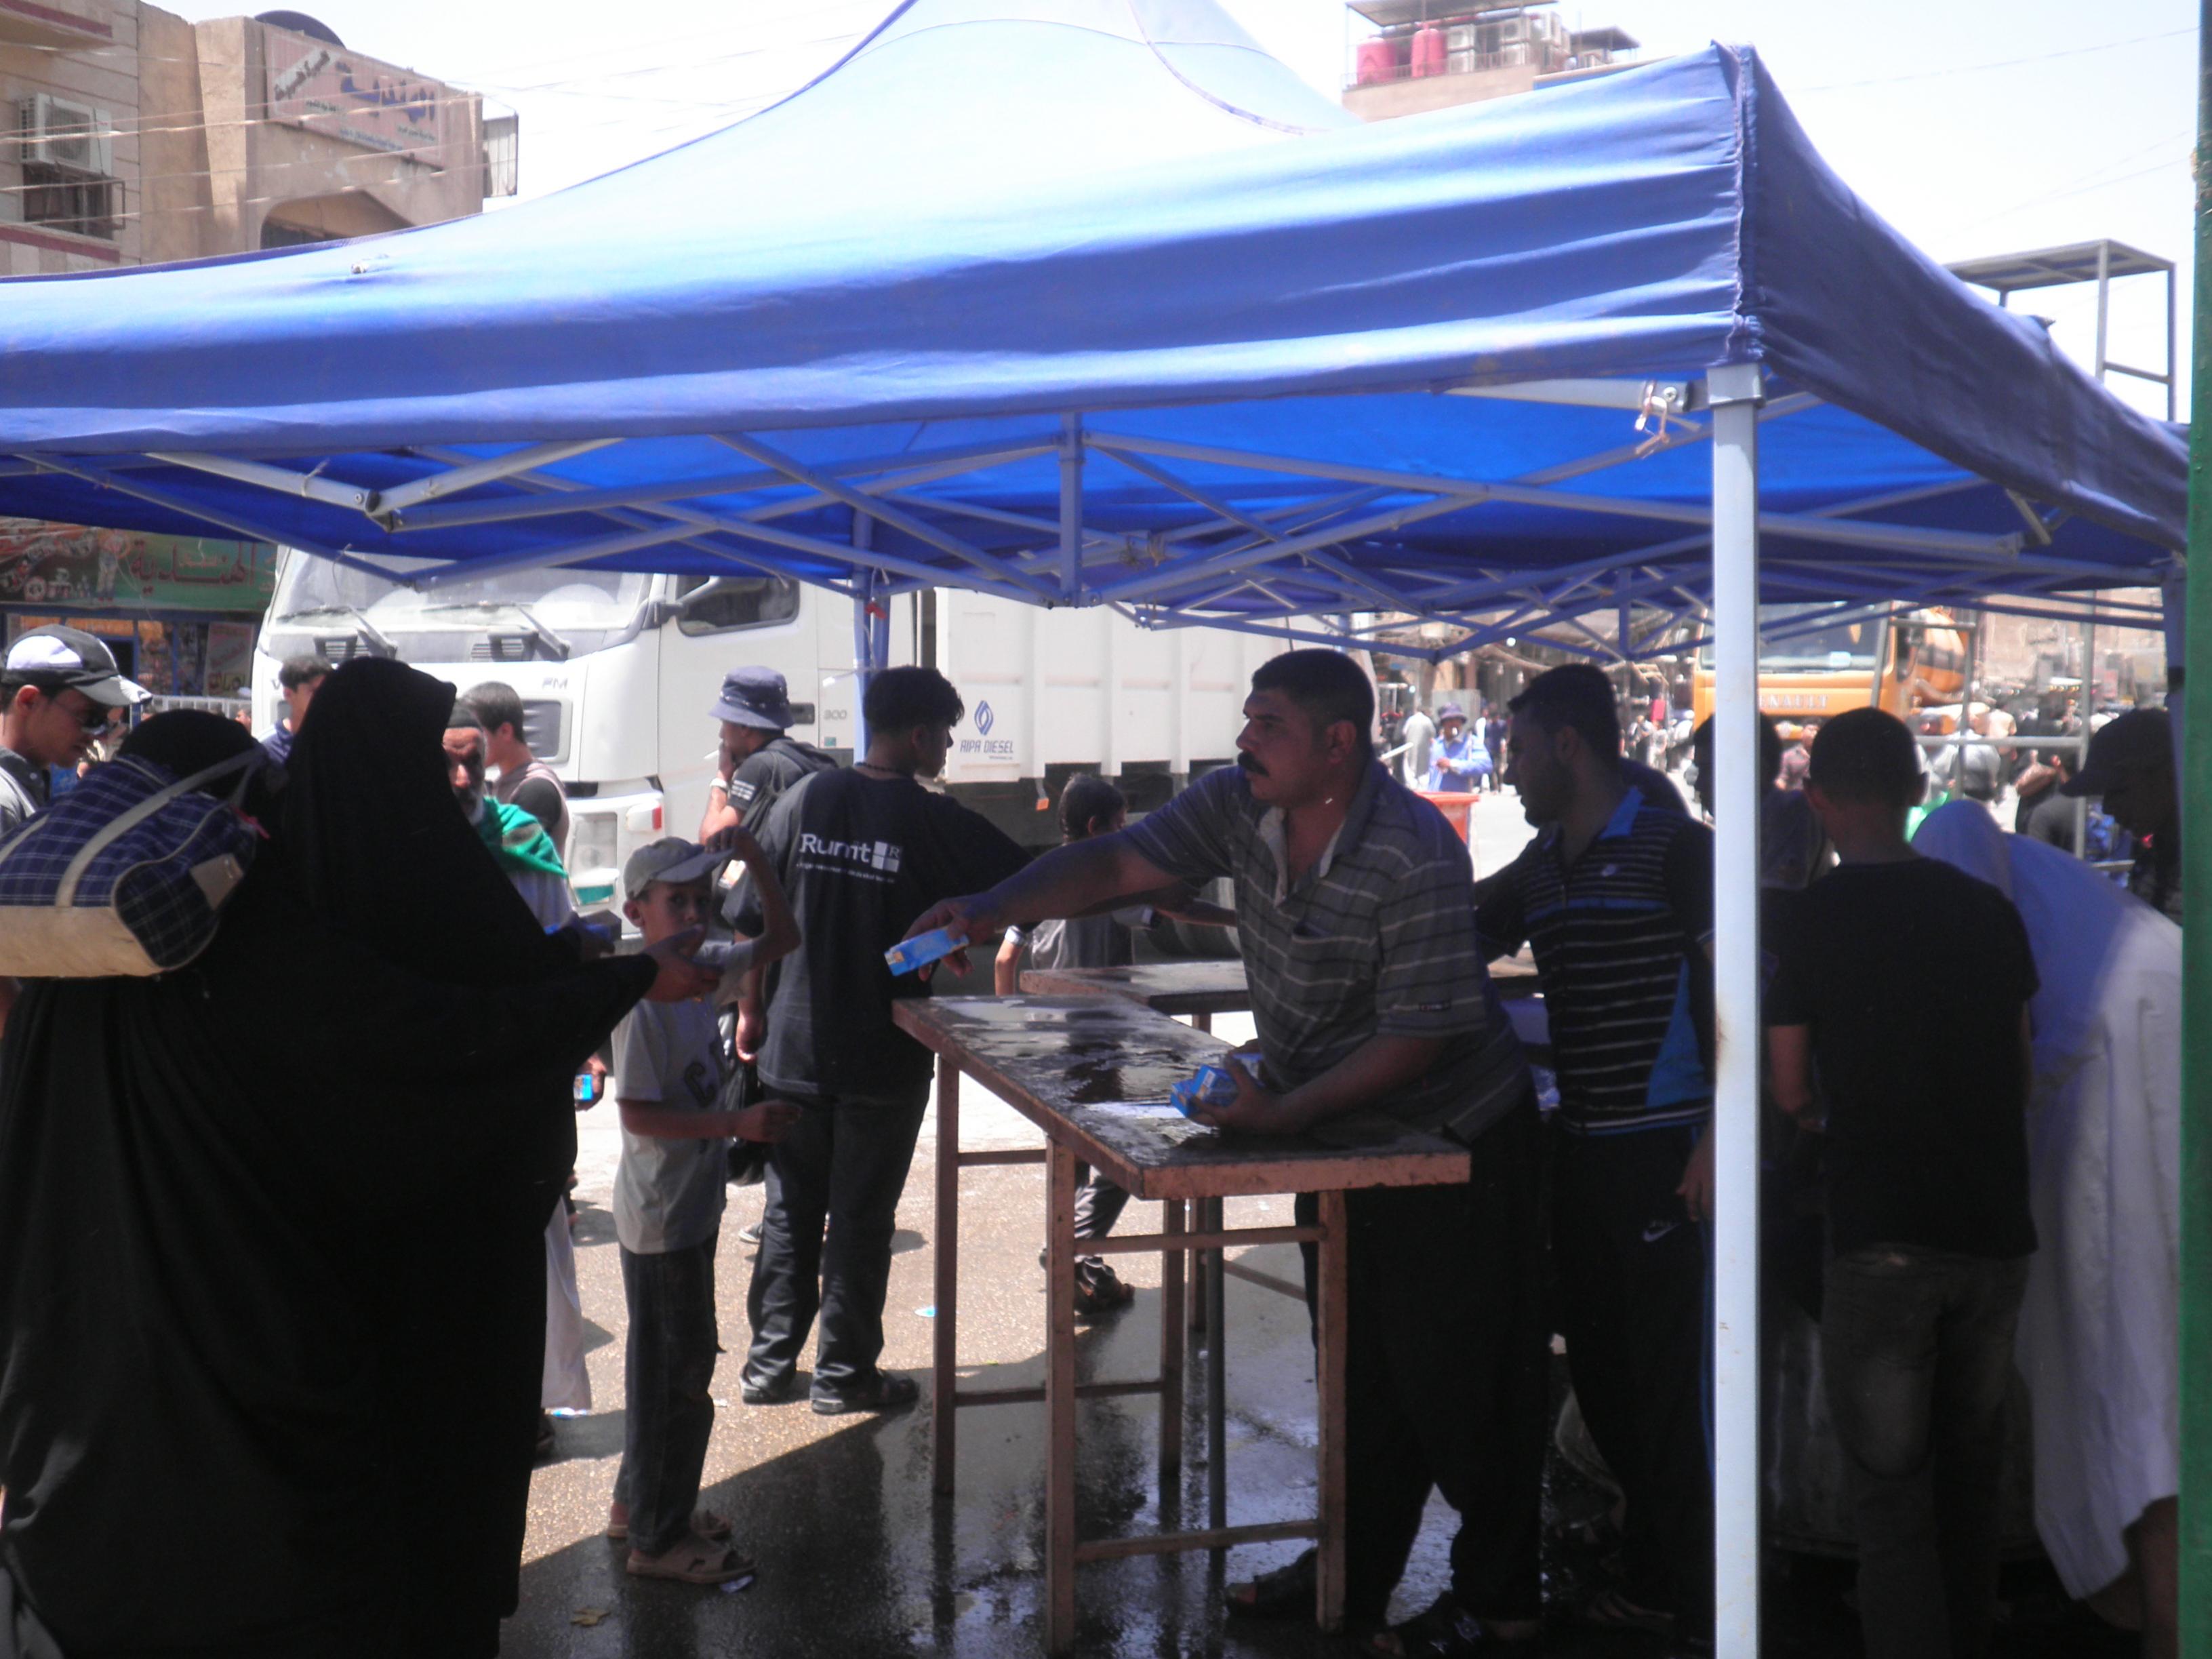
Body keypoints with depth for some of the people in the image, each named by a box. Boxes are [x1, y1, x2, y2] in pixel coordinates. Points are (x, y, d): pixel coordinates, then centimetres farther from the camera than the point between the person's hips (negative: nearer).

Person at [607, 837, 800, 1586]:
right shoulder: (640, 997, -21)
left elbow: (781, 937, 15)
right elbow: (639, 1114, -23)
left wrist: (754, 857, 4)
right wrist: (738, 1123, -27)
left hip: (692, 1208, 9)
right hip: (660, 1219, -9)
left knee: (666, 1363, 20)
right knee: (678, 1371, 1)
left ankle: (640, 1502, 36)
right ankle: (658, 1537, 15)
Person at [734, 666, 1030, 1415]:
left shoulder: (803, 801, 0)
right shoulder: (935, 821, -12)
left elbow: (751, 919, 3)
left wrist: (752, 1009, 13)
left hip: (793, 1048, 4)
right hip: (884, 1056, -4)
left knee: (790, 1210, 16)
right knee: (861, 1219, 8)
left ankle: (770, 1365, 24)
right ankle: (844, 1374, 17)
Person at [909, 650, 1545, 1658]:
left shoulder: (1415, 857, -29)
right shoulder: (1238, 807, -8)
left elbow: (1420, 1031, -27)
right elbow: (1118, 864, -10)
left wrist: (1285, 1112, -31)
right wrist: (988, 911, -24)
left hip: (1450, 1138, -7)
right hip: (1337, 1124, 7)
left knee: (1454, 1376, 3)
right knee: (1357, 1365, 17)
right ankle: (1354, 1575, 32)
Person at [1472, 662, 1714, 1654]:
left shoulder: (1673, 848, -9)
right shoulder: (1538, 868, 12)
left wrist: (1717, 1144, -18)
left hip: (1659, 1150, -7)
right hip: (1579, 1149, 8)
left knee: (1666, 1376, -3)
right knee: (1598, 1365, 14)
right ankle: (1649, 1572, 30)